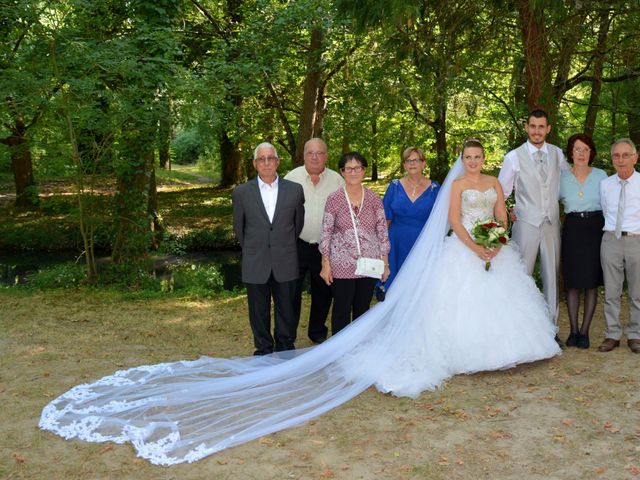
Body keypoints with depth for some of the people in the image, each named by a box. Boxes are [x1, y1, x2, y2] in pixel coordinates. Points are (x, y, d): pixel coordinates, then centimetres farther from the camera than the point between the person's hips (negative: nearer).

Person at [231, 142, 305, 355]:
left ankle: (286, 350, 26)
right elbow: (238, 227, 10)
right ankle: (263, 351, 25)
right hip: (255, 265, 0)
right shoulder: (241, 192, -1)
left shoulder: (295, 190, 1)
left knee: (286, 311, 10)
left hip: (285, 264, 0)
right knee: (259, 312, 9)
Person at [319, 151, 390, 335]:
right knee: (341, 312, 6)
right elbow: (326, 233, -3)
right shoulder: (334, 199, -6)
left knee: (363, 310, 13)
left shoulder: (373, 198, 0)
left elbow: (382, 231, 5)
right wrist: (325, 264, -4)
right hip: (342, 266, -2)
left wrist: (385, 263, 4)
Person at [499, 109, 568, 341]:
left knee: (552, 276, 8)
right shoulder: (514, 157, -4)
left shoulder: (557, 154, 6)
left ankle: (551, 327, 18)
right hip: (526, 224, -3)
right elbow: (501, 192, 2)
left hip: (552, 224, 3)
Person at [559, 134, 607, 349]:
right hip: (572, 230, 0)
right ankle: (573, 330, 11)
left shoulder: (601, 176, 3)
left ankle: (584, 331, 10)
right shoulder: (562, 177, 4)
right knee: (572, 282, 2)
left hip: (595, 228, 0)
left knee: (591, 282, 2)